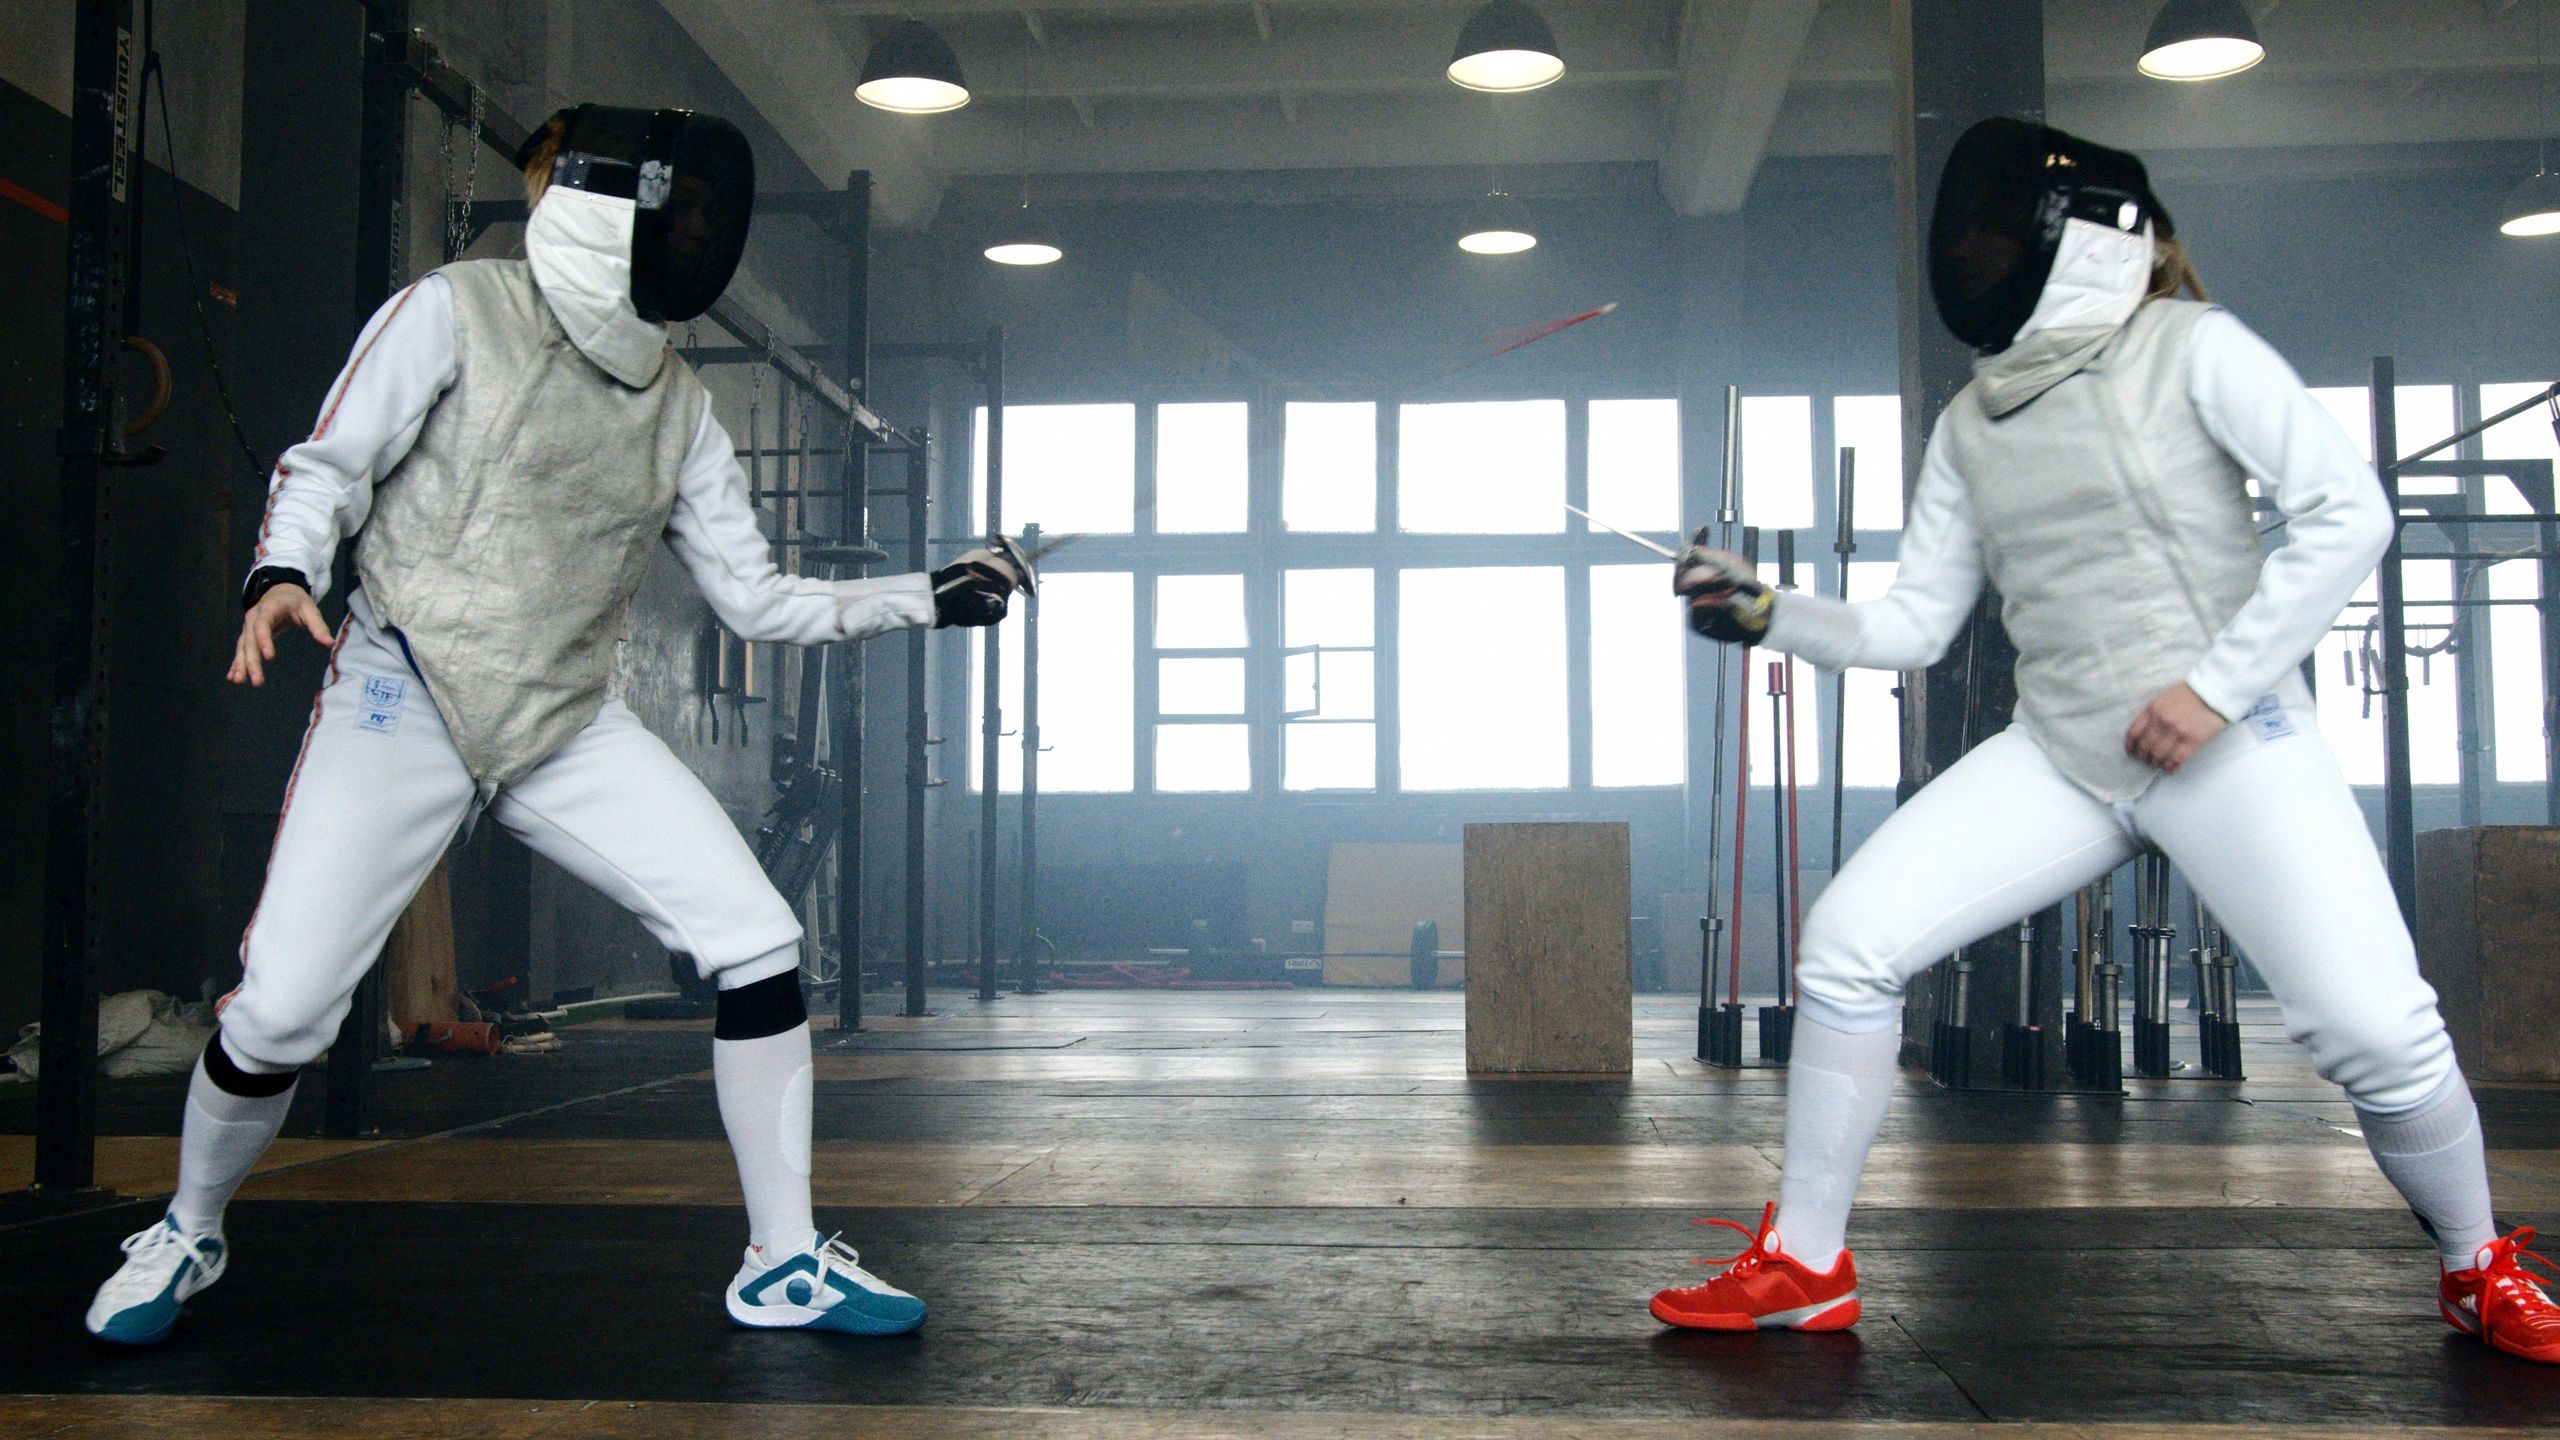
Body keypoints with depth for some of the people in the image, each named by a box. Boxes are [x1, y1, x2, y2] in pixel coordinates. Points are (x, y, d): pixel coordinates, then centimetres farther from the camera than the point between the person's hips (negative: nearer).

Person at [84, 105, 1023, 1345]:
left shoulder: (677, 403, 7)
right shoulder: (453, 313, -7)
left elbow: (756, 601, 9)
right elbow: (324, 470, -3)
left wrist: (925, 597, 2)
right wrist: (281, 576, -23)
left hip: (568, 729, 4)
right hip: (403, 704, -4)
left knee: (758, 949, -10)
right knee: (280, 1017, -9)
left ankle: (783, 1264, 3)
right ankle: (186, 1237, 24)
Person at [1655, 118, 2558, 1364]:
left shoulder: (2193, 347, -4)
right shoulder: (1969, 424, 11)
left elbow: (2349, 512, -13)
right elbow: (1913, 626, 11)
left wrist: (2214, 683, -19)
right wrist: (1764, 614, -4)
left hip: (2228, 744, -4)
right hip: (2062, 759, 5)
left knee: (2381, 1038, -15)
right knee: (1851, 940, -11)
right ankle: (1804, 1267, 1)